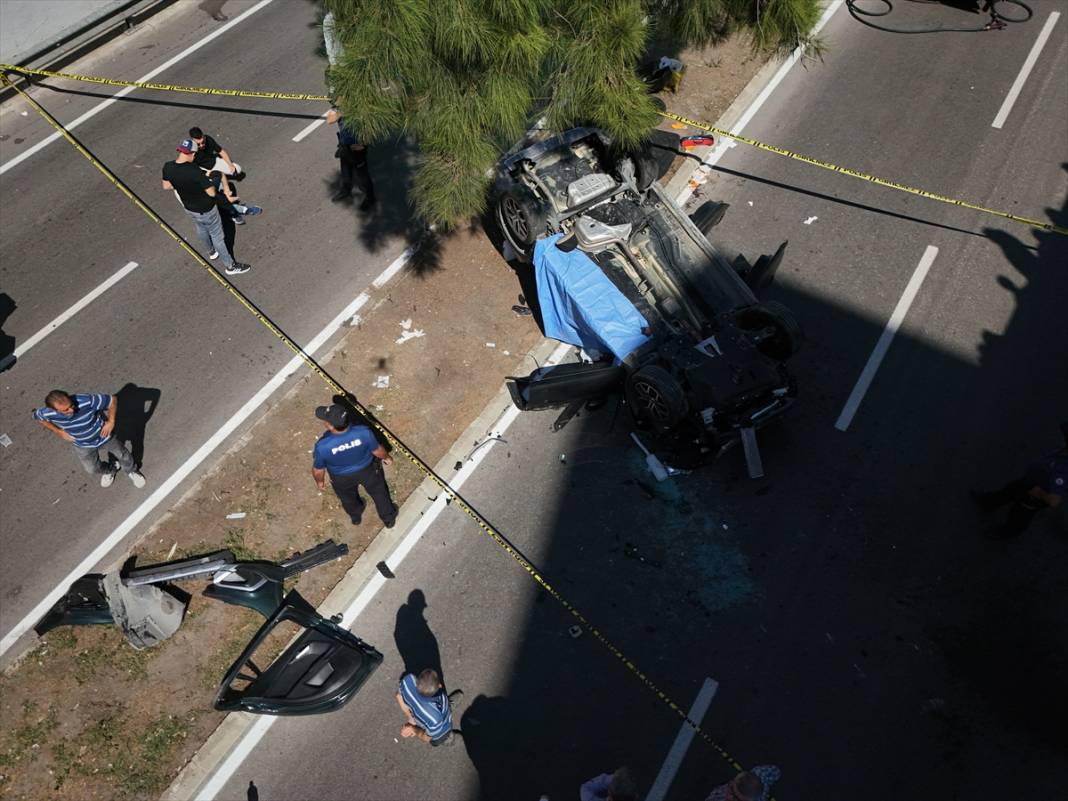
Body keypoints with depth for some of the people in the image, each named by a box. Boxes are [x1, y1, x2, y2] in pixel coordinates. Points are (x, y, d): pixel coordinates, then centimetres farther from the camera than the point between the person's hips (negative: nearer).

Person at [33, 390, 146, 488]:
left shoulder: (87, 401, -42)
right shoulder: (48, 414, -31)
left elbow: (113, 400, -28)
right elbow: (37, 416, -5)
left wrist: (111, 421, -25)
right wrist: (58, 431, -7)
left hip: (103, 434, -2)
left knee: (123, 455, 20)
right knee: (92, 469, 19)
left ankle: (131, 471, 55)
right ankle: (109, 470, 55)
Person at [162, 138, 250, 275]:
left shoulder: (168, 167, -14)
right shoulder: (195, 171, -36)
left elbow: (166, 186, 2)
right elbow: (212, 193, -30)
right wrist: (207, 180, -10)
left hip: (189, 208, 7)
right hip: (206, 210, -7)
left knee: (201, 230, 33)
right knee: (217, 237, 12)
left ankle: (211, 252, 59)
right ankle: (230, 266, 28)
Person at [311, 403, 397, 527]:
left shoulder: (323, 446, -39)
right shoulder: (363, 432, -37)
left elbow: (318, 470, -19)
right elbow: (377, 450, -17)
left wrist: (319, 481, 5)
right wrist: (386, 457, 7)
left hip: (342, 478, 0)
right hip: (367, 469, 0)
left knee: (348, 498, 35)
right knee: (379, 493, 31)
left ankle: (355, 517, 66)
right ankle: (389, 519, 56)